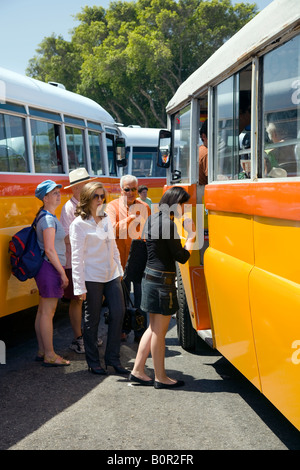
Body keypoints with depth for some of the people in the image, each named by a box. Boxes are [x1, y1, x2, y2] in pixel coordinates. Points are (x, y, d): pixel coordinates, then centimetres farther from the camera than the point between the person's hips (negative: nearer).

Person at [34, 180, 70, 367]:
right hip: (50, 268, -10)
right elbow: (49, 250, -20)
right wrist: (63, 273, -16)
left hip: (46, 269, 10)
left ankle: (42, 351, 24)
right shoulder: (48, 219, -15)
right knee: (47, 313, -4)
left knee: (43, 312, 14)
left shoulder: (47, 217, 15)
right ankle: (50, 356, 3)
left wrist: (61, 271, 18)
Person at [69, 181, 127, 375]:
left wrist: (119, 270, 16)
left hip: (111, 275, 6)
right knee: (92, 319, 5)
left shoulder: (106, 219, 11)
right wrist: (80, 287, -14)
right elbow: (77, 257, -11)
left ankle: (113, 357, 18)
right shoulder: (79, 224, -9)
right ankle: (93, 362, 20)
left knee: (118, 312, 3)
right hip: (92, 278, -6)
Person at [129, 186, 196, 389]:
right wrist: (191, 235, -2)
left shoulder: (152, 220, 11)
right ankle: (160, 378, 16)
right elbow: (182, 257, -15)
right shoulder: (169, 224, -18)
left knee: (154, 328, 19)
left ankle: (138, 371, 24)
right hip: (162, 280, -9)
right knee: (159, 332, 3)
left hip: (150, 276, 9)